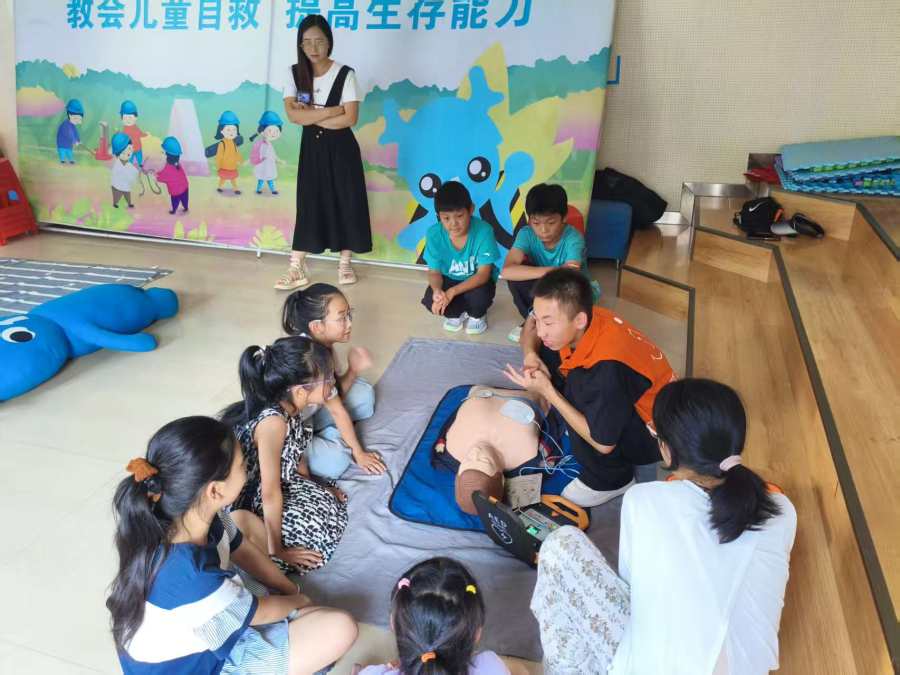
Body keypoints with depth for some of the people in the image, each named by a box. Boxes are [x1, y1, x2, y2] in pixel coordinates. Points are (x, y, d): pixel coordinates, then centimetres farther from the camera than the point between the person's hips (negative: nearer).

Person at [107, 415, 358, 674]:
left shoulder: (192, 513, -19)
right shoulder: (190, 576, -42)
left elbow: (242, 549, 3)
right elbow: (258, 613, -21)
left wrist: (291, 590, 5)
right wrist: (297, 601, 0)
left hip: (185, 634, 8)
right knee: (340, 628, -12)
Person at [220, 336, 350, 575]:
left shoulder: (290, 407, -11)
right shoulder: (272, 421, -35)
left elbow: (295, 454, 8)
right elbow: (270, 494, -27)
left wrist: (317, 486, 15)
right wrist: (276, 550, -18)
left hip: (272, 483, 8)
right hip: (247, 500, -8)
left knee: (332, 503, 9)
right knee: (319, 531, -11)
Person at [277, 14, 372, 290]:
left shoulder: (345, 74, -8)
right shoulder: (294, 73, 0)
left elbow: (350, 118, -16)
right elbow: (293, 114, -12)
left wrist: (310, 116, -13)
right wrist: (331, 111, -16)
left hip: (340, 147, -2)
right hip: (311, 147, 2)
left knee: (346, 201, 3)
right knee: (308, 203, 1)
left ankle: (345, 264, 17)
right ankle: (297, 268, 3)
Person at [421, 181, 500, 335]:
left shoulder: (483, 231, -29)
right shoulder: (433, 234, -21)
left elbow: (483, 273, -28)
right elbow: (434, 272, -13)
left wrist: (452, 292, -40)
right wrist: (437, 290, -39)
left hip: (477, 280, -2)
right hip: (449, 279, 2)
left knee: (478, 296, -34)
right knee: (430, 300, -25)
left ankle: (477, 315, 5)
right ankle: (457, 313, 10)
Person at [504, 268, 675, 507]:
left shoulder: (609, 368, -38)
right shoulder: (581, 322, -17)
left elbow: (603, 444, -28)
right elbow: (531, 328, 3)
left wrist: (547, 391, -27)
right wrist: (531, 355, -19)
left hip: (654, 434, -6)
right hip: (621, 401, 7)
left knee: (578, 384, -32)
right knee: (546, 354, -4)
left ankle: (610, 479, -9)